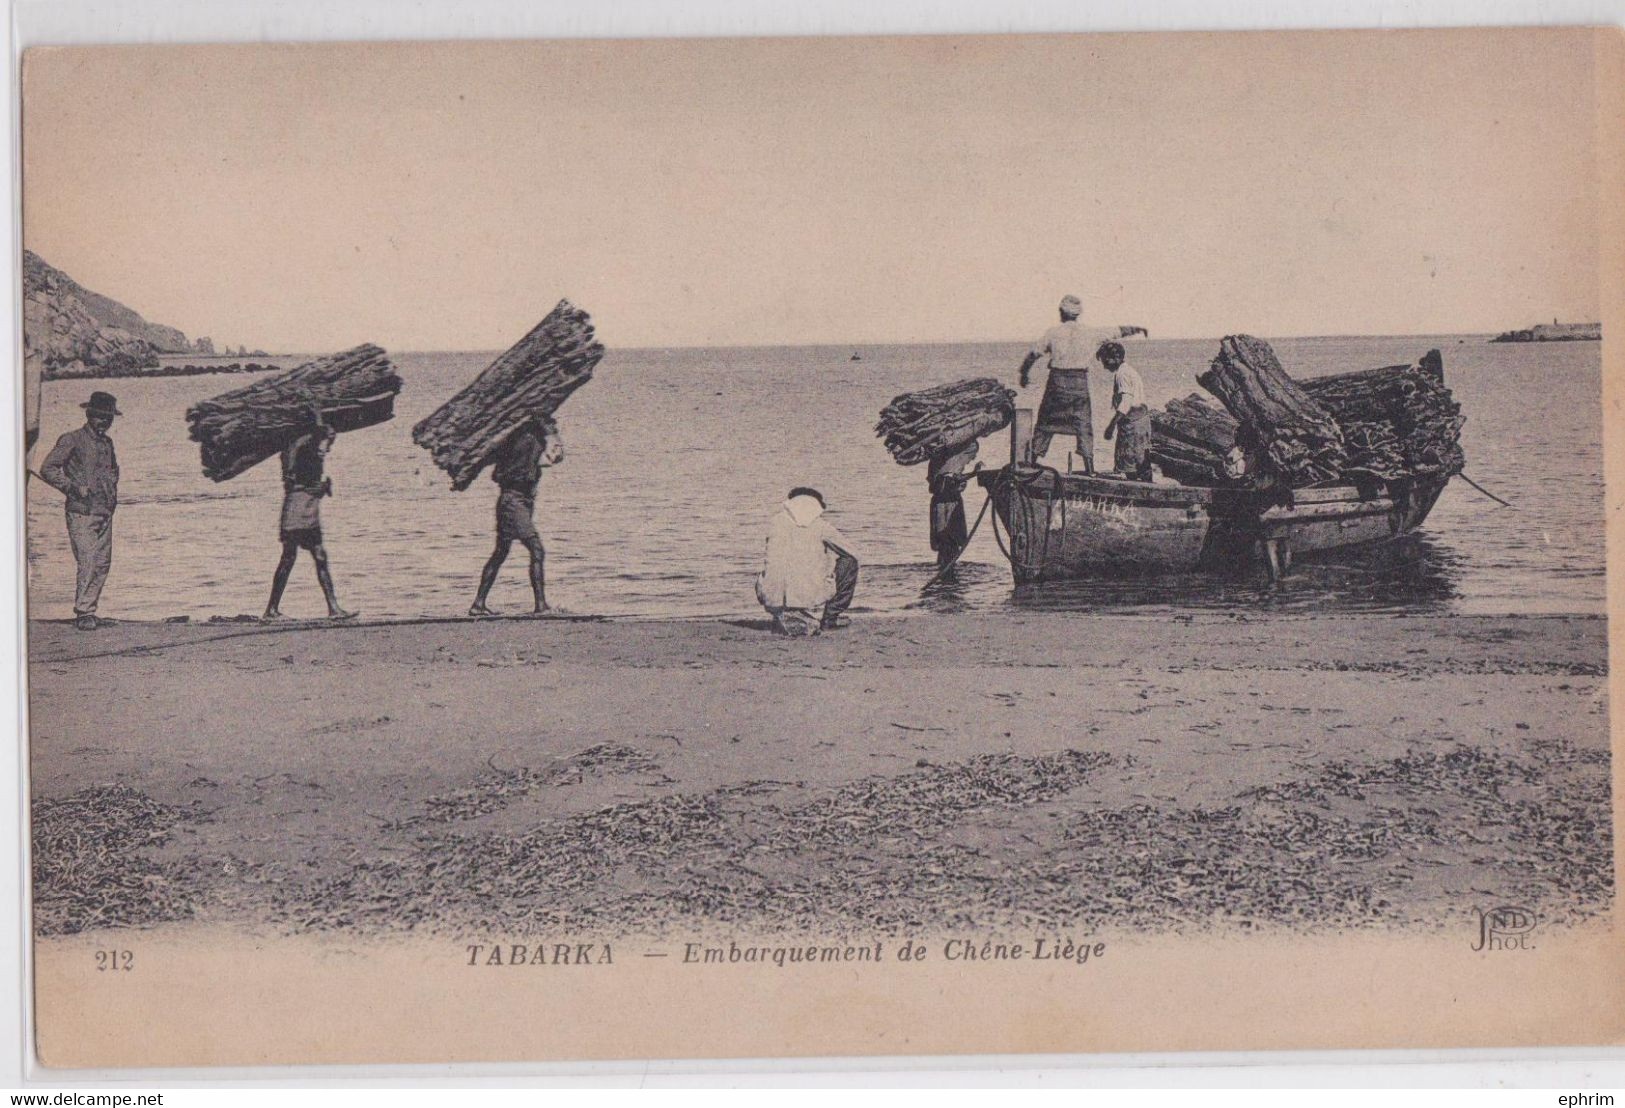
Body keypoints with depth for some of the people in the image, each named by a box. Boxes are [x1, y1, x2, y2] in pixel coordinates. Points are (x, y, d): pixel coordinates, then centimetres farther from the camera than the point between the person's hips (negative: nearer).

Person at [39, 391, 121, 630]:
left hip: (105, 512, 7)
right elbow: (47, 469, -8)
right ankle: (83, 613, -7)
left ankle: (89, 610, 13)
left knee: (103, 562, 4)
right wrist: (73, 487, -15)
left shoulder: (107, 443, 17)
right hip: (81, 512, -7)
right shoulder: (72, 440, -4)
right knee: (88, 563, -13)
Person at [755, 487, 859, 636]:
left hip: (776, 597, 3)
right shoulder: (820, 525, 6)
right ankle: (830, 617, 24)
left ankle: (782, 618, 12)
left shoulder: (777, 521, 13)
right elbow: (850, 553, 14)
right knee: (849, 563, 19)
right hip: (811, 596, -3)